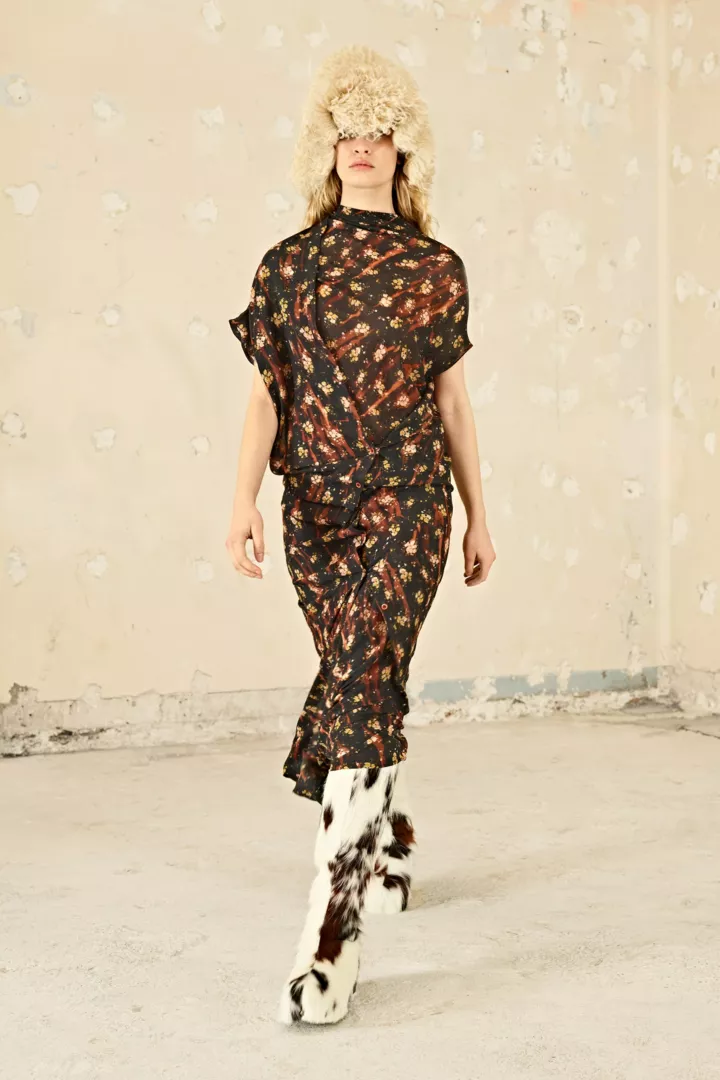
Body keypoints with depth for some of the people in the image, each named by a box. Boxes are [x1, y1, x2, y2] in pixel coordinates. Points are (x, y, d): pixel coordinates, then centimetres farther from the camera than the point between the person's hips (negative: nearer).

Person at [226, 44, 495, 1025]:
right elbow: (268, 393, 2)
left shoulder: (437, 269, 6)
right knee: (369, 687, 13)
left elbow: (453, 400, 10)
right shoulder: (289, 264, 7)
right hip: (315, 503, 2)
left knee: (362, 689, -14)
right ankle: (393, 848, 38)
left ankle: (331, 934, -16)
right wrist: (244, 500, -11)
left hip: (408, 501, -2)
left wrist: (479, 517, 12)